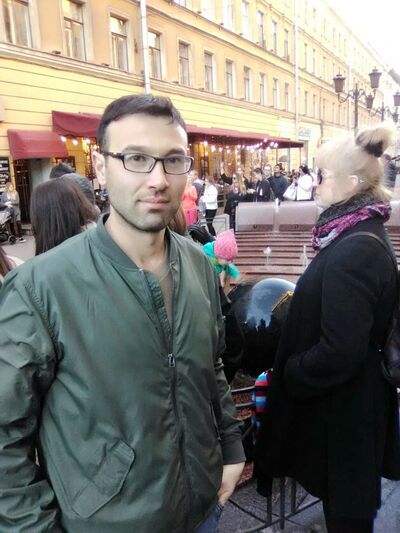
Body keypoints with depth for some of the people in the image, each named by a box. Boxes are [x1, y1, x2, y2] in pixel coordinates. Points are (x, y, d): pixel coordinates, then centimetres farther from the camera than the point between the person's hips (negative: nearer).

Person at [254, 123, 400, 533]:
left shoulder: (353, 251, -28)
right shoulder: (361, 235, 3)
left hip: (342, 408, -9)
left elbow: (338, 353, -28)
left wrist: (287, 376, -15)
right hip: (353, 397, 9)